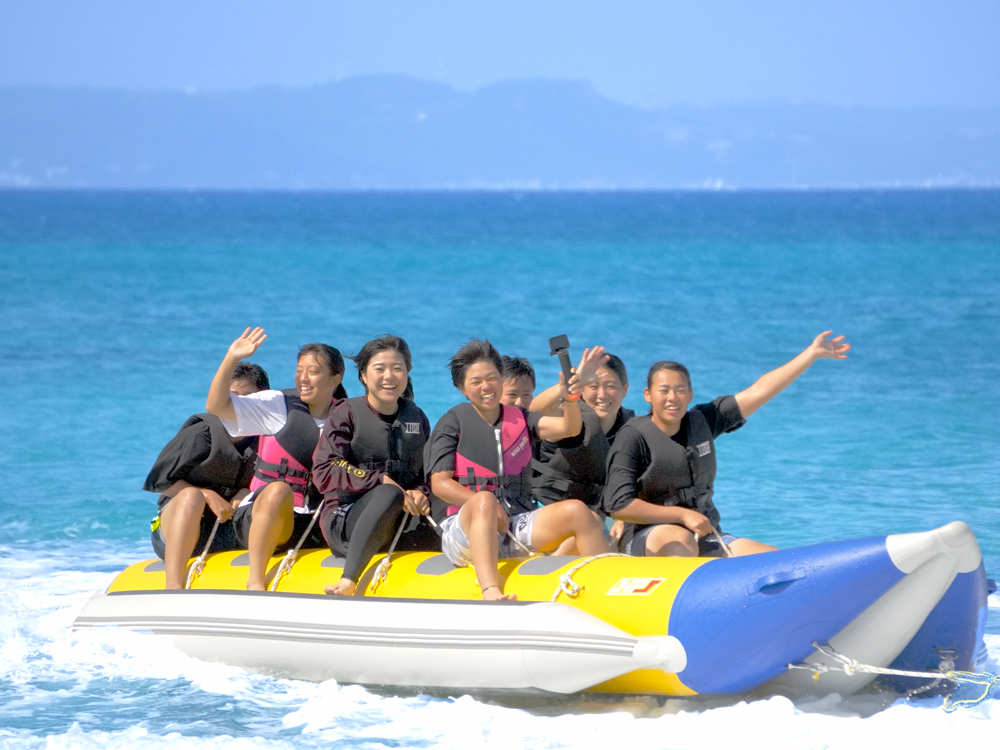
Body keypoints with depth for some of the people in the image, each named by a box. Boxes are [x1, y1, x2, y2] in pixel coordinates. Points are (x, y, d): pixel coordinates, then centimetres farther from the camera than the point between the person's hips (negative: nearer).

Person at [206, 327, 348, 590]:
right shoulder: (278, 405, 4)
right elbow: (216, 406, -3)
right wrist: (231, 359, -14)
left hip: (318, 527, 3)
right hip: (260, 518, -2)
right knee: (278, 490, -36)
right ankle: (255, 580, -30)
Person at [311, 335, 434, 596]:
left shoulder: (416, 418, 17)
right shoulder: (347, 413, 3)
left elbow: (429, 474, 20)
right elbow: (325, 472, -8)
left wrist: (420, 493, -6)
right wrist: (383, 482, -18)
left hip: (400, 520, 5)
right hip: (344, 518, -5)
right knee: (390, 494, -38)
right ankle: (347, 583, -50)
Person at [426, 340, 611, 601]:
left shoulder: (520, 419, 17)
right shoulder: (453, 423, 6)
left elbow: (568, 428, 0)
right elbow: (440, 484, -3)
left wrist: (570, 399, -22)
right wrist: (485, 504, -18)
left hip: (516, 528, 4)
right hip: (464, 528, -4)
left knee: (577, 511, -18)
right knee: (484, 501, -38)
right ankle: (490, 592, -57)